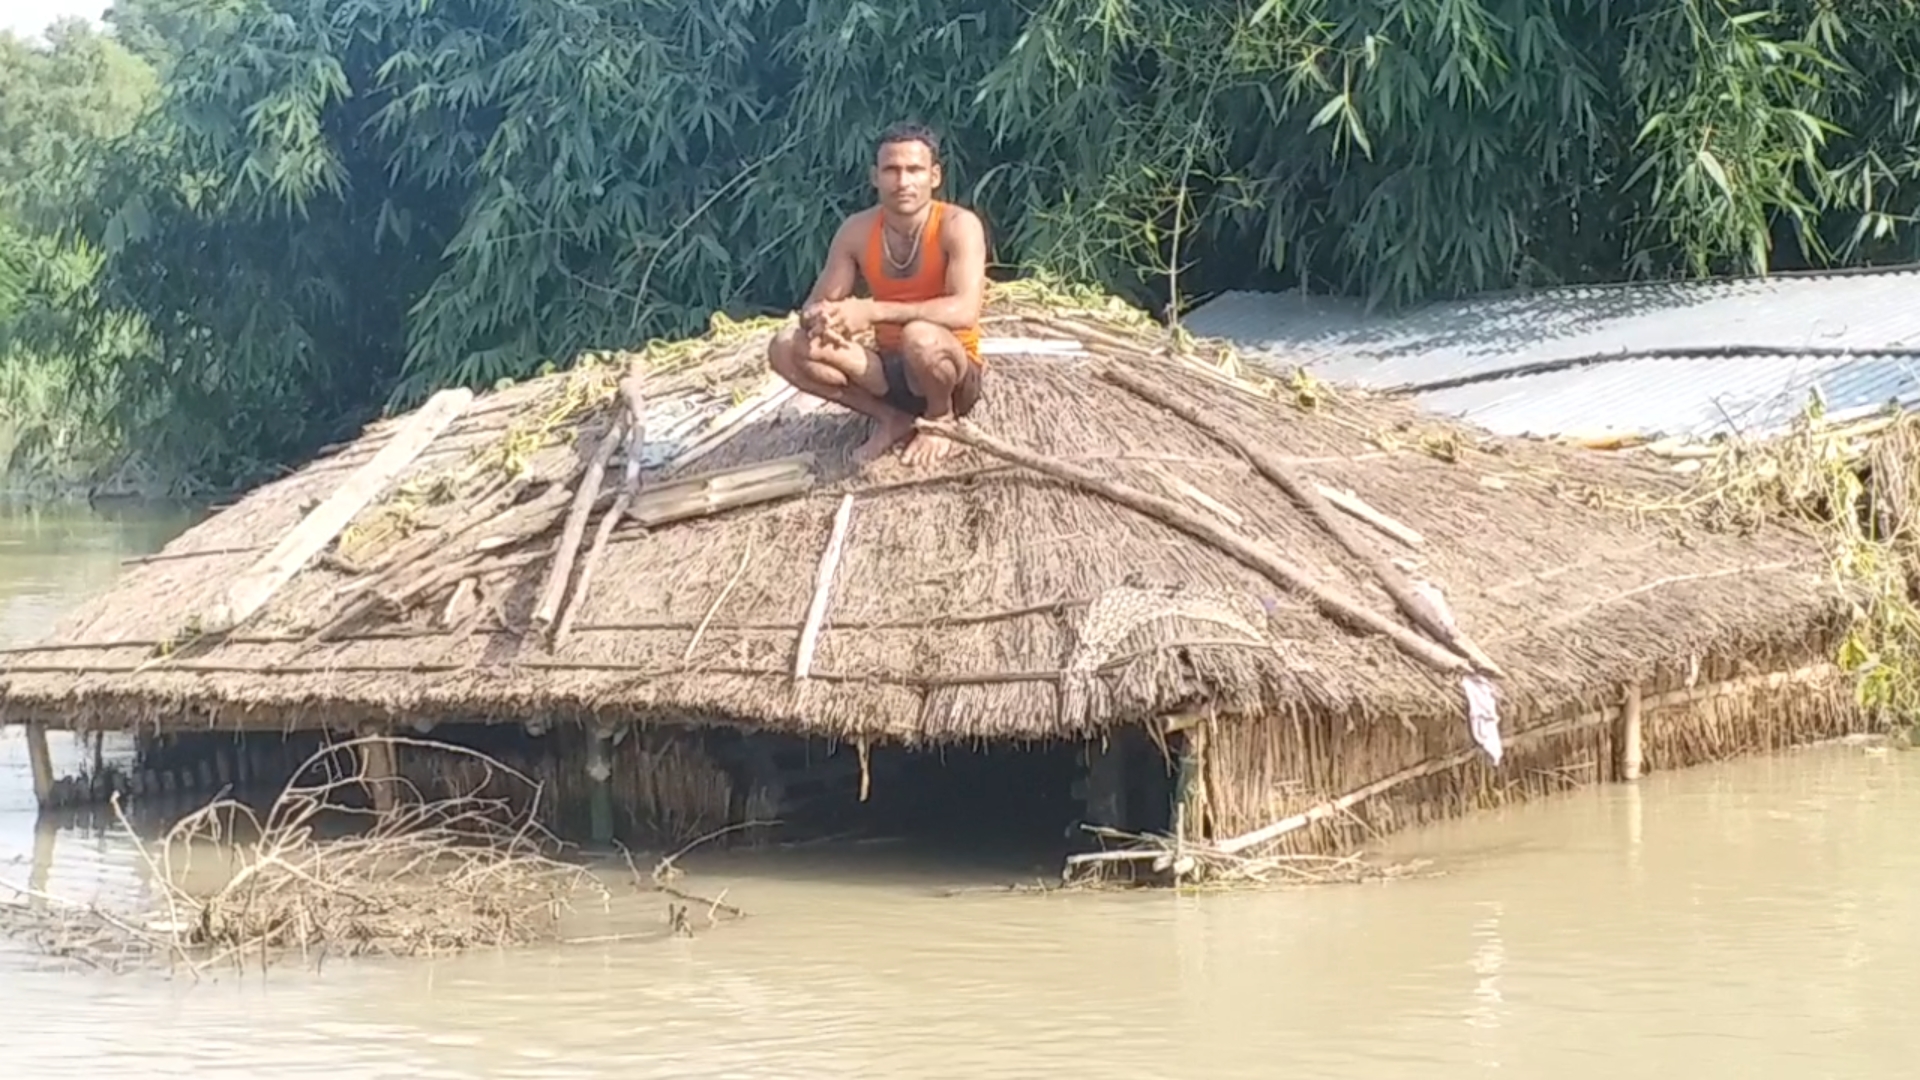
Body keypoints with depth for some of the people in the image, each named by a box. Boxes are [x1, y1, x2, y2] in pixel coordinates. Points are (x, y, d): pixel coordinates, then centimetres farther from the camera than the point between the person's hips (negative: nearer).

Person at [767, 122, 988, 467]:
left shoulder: (958, 225, -19)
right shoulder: (856, 231, -4)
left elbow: (965, 311, -33)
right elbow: (814, 306, -1)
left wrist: (871, 311, -38)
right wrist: (820, 320, -29)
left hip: (952, 373, -4)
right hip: (889, 370, 5)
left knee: (920, 336, -39)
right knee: (787, 348, -16)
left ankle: (941, 418, -6)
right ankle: (890, 419, 1)